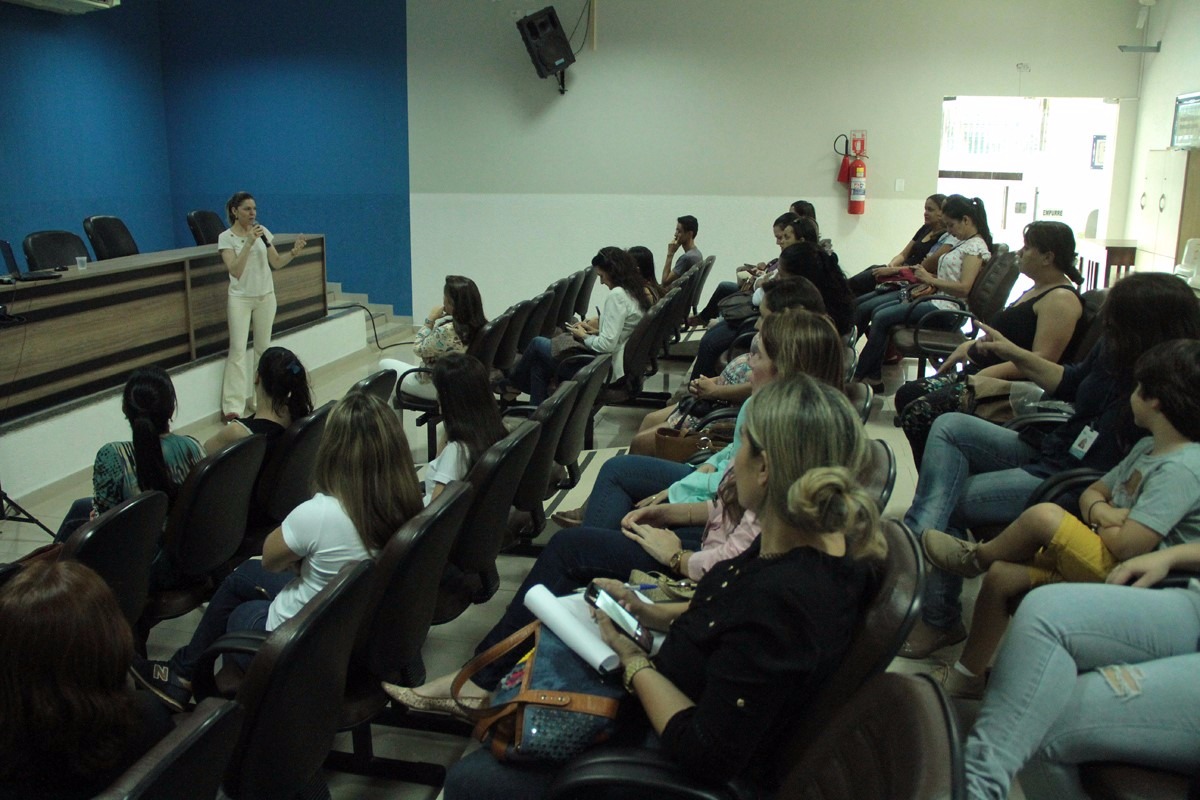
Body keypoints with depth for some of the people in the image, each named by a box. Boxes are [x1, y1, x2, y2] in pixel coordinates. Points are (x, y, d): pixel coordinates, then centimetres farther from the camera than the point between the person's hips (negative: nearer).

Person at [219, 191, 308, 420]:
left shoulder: (262, 232, 3)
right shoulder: (226, 237, -7)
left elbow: (276, 263, 5)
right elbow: (235, 271, -18)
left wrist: (294, 251, -13)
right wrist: (248, 242, -25)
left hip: (265, 296, 4)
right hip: (241, 298, -4)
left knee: (263, 348, 8)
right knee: (238, 349, -8)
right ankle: (233, 405, -8)